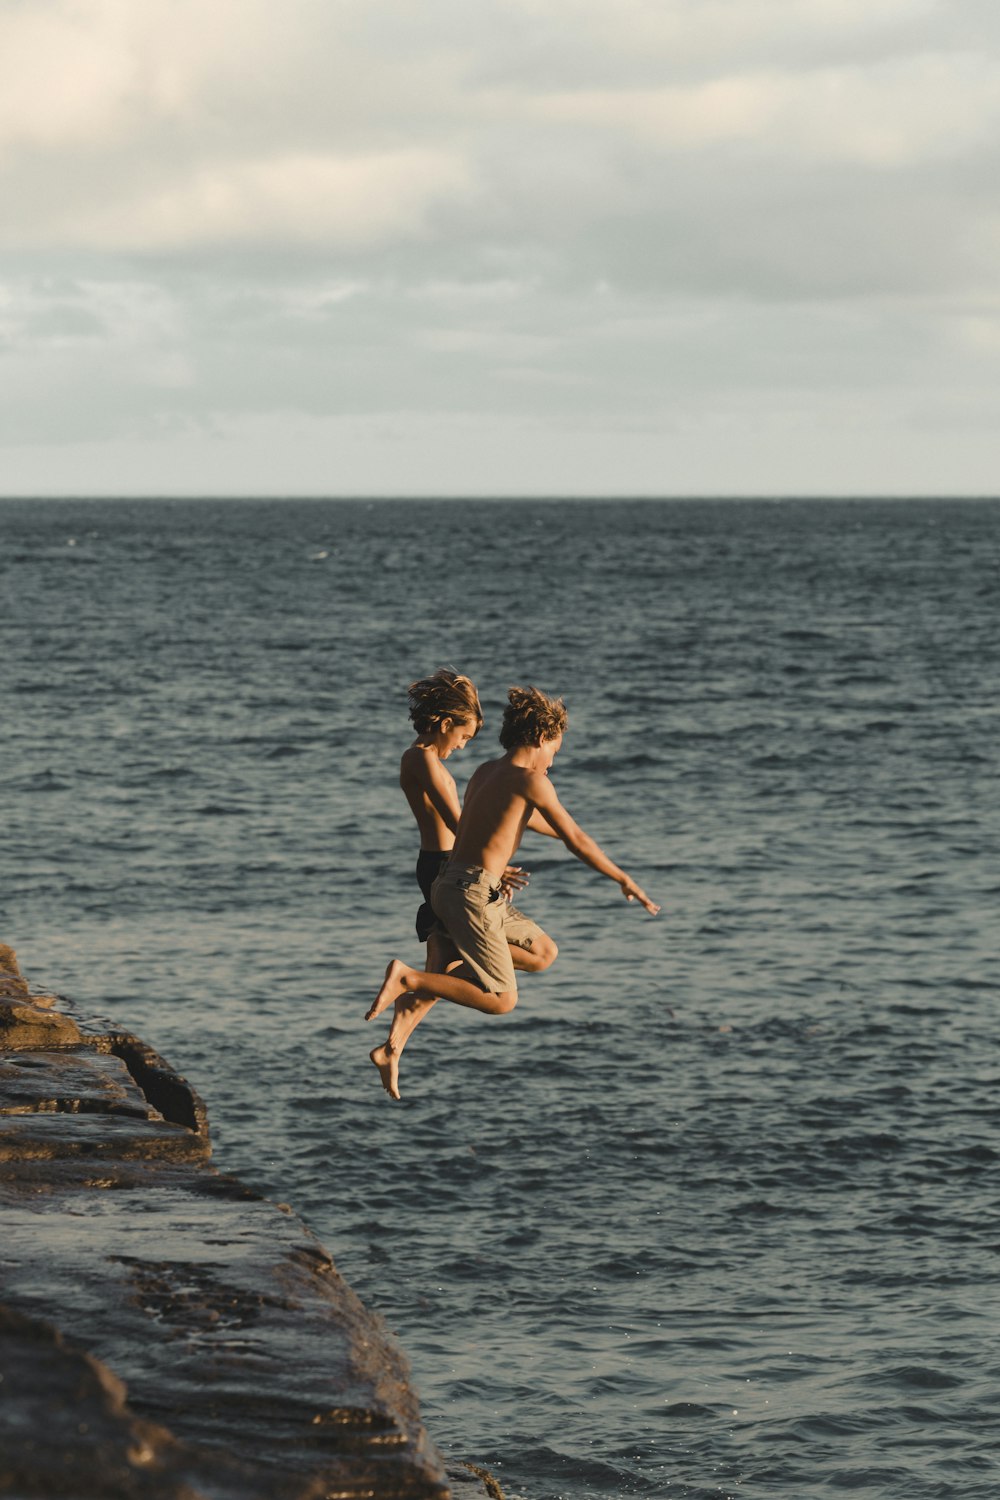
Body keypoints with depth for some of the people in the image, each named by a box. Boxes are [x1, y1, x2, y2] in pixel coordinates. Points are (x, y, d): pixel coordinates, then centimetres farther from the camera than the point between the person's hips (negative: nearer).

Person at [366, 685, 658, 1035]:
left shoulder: (485, 772, 14)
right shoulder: (531, 780, -10)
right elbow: (576, 841, -5)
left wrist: (560, 831, 50)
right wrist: (625, 881, 5)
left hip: (449, 885, 9)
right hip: (471, 893, -9)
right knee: (502, 1001, -5)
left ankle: (447, 975, 8)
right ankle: (409, 979, -14)